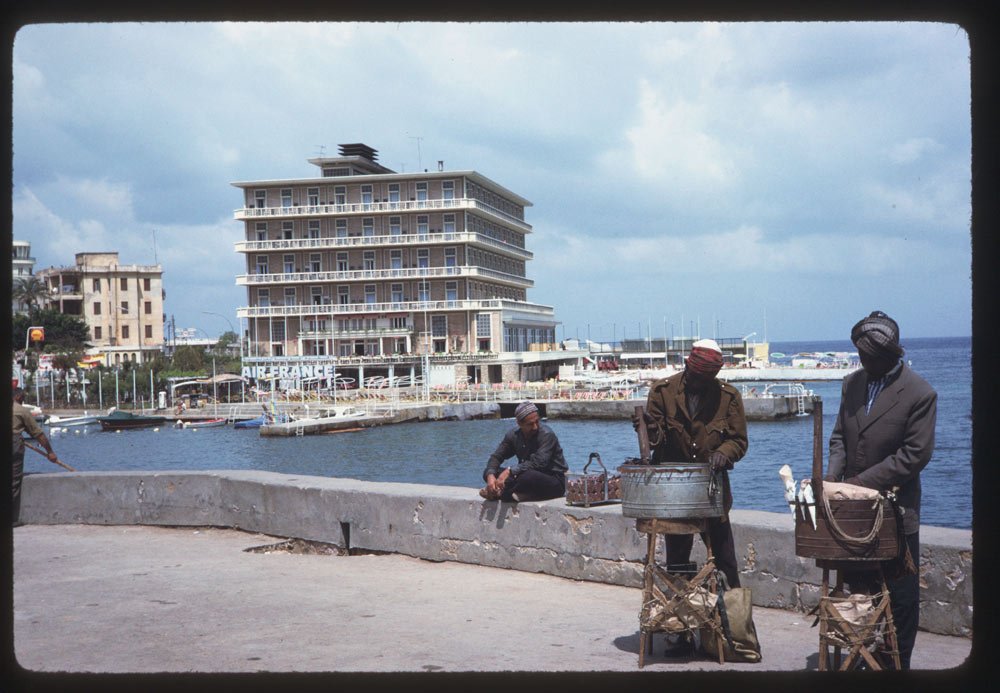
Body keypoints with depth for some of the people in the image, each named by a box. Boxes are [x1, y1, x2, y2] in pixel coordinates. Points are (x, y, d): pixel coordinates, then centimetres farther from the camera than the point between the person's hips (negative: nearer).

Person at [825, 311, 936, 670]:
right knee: (857, 587, 13)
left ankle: (898, 663, 16)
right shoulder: (852, 383, 5)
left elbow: (915, 455, -16)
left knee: (901, 596, 4)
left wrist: (862, 481, -19)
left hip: (896, 510, -6)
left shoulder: (920, 394, -13)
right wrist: (833, 473, -6)